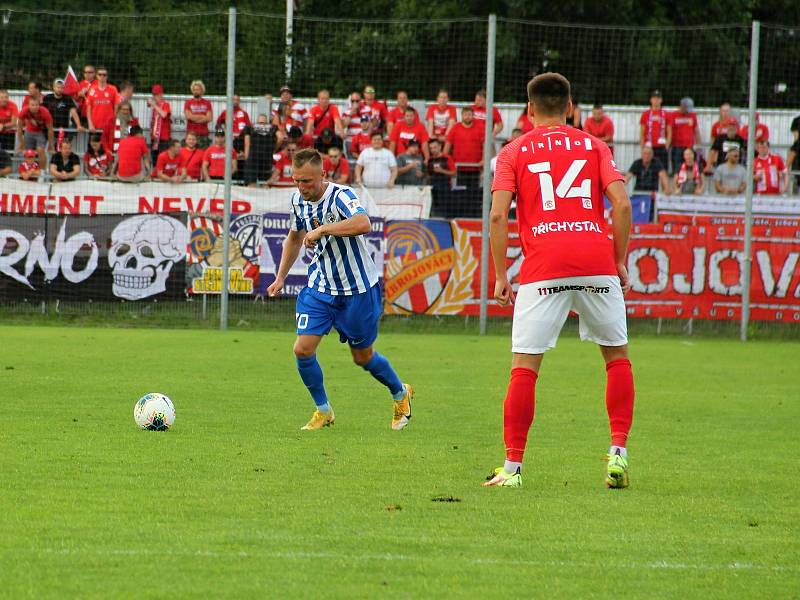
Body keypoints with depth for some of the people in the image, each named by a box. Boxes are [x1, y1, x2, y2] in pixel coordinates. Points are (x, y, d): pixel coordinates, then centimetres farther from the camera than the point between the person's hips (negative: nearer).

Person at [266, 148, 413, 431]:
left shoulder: (340, 196, -24)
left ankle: (401, 394, 38)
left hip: (357, 289, -5)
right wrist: (280, 277, 17)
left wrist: (321, 230, -44)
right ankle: (323, 411, 12)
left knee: (363, 357, 9)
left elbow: (363, 223, -46)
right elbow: (294, 238, 19)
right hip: (319, 287, 5)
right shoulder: (298, 200, -2)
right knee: (303, 349, -9)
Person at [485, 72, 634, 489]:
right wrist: (620, 262, 10)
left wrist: (500, 275, 4)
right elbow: (621, 204, 2)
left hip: (543, 268, -1)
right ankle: (618, 451, 7)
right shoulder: (594, 146, 15)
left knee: (524, 367, 2)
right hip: (597, 263, 1)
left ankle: (512, 466, -1)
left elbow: (498, 215, -1)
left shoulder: (514, 152, 12)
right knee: (617, 357, 17)